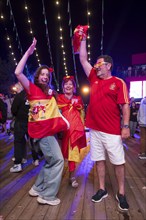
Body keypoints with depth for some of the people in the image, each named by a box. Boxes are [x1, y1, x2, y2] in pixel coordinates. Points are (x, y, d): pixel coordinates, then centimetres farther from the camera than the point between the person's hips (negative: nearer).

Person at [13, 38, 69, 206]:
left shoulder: (49, 92, 15)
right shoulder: (32, 88, -5)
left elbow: (54, 110, 13)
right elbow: (18, 72, -18)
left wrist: (64, 120, 1)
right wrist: (28, 52, -16)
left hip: (49, 129, 8)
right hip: (41, 130, -8)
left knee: (51, 161, 16)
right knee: (57, 160, -7)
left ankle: (38, 188, 32)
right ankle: (47, 195, 7)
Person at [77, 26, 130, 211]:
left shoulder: (118, 82, -4)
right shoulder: (94, 79, 10)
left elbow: (125, 105, -7)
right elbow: (83, 60, 15)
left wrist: (126, 126, -12)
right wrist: (83, 40, 15)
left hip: (112, 130, -5)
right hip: (94, 129, 5)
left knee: (118, 162, 5)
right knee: (99, 159, 12)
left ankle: (121, 193, 21)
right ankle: (102, 189, 27)